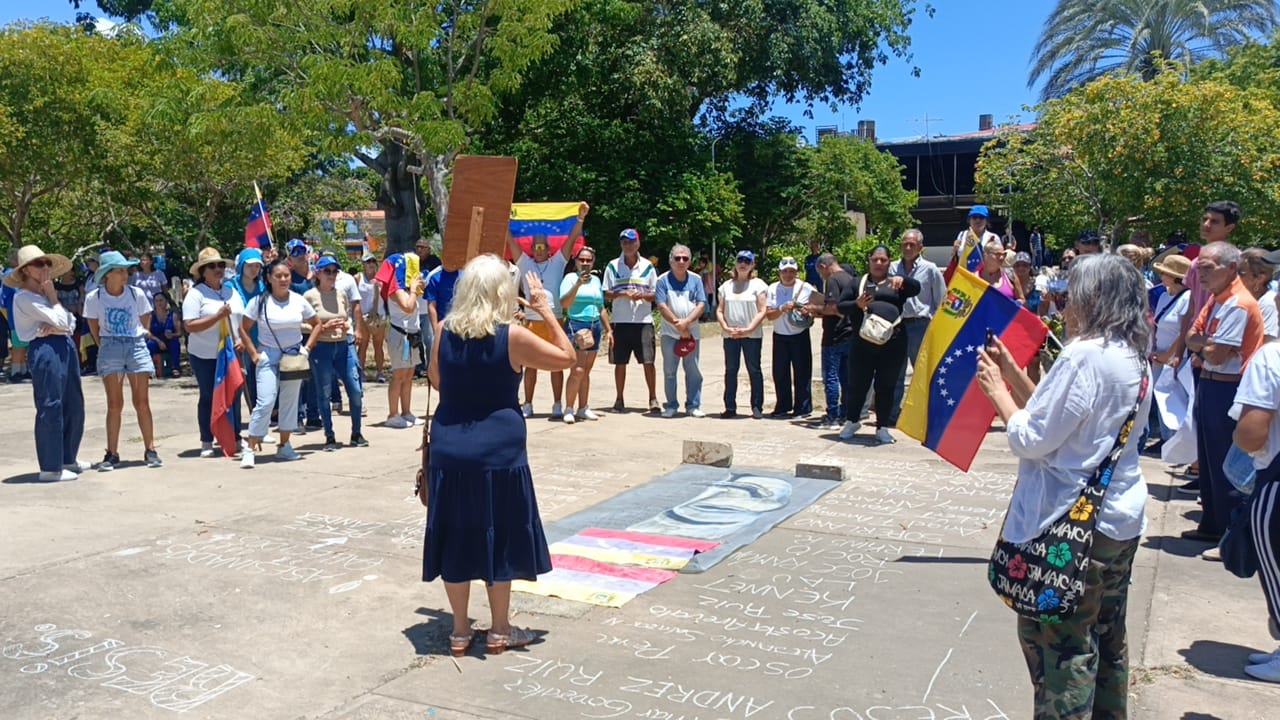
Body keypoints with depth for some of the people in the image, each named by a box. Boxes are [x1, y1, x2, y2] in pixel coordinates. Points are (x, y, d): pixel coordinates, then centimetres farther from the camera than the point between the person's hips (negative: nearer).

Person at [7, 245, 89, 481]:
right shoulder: (24, 297, -7)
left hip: (65, 347, 9)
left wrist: (56, 328, -12)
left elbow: (70, 323, 9)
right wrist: (52, 294, -2)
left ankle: (67, 459, 24)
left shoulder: (43, 294, 19)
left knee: (74, 405, 12)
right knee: (50, 407, -6)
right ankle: (50, 467, 0)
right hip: (45, 349, -9)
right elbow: (60, 320, -14)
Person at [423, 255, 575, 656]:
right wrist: (546, 310, 3)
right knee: (498, 537, 10)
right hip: (499, 450, -3)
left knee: (456, 538, 11)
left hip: (449, 449, 4)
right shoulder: (512, 337, -12)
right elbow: (567, 357, -2)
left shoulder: (446, 331, 0)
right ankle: (499, 631, 21)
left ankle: (460, 631, 21)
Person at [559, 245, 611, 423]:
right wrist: (578, 284, -23)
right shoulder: (570, 278, -2)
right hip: (577, 326, -6)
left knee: (586, 371, 9)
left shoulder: (596, 280, 17)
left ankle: (583, 408, 14)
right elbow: (564, 303, -15)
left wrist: (608, 329, 20)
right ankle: (569, 409, -5)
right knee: (577, 371, -13)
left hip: (595, 327, 6)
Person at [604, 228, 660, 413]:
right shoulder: (613, 266, 5)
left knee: (648, 361, -3)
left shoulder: (647, 266, 6)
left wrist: (642, 295, -13)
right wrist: (623, 294, -15)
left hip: (643, 321, 0)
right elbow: (606, 295, 3)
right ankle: (619, 399, 15)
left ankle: (653, 399, 5)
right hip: (620, 320, 0)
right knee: (620, 362, 4)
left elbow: (655, 295, 7)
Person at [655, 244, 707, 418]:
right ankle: (671, 405, 12)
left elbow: (701, 305, -2)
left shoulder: (695, 279, 6)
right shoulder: (663, 280, -1)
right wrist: (678, 325, -13)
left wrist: (687, 322, -16)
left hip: (692, 332, 2)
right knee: (669, 371, 3)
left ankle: (693, 406, 11)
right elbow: (662, 307, -8)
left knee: (693, 370, 3)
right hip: (670, 333, -2)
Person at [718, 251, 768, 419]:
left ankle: (757, 407, 4)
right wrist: (726, 328, -6)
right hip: (730, 335, 4)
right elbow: (719, 310, 10)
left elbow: (762, 311, -5)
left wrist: (749, 329, -15)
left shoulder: (758, 285, 1)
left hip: (752, 335, -3)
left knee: (754, 370, -1)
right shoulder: (727, 285, 12)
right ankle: (730, 407, 11)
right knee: (730, 370, 5)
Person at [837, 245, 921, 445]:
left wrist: (902, 279, -25)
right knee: (857, 384, 5)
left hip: (892, 344, 0)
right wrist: (857, 304, -13)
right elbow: (841, 306, 7)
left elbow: (916, 288, -5)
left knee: (886, 387, 5)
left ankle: (882, 428, 15)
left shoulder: (895, 283, 13)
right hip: (863, 344, 0)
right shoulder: (857, 283, 14)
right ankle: (851, 421, 25)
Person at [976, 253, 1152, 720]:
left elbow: (1032, 438, -20)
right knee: (1107, 642, 22)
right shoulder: (1133, 359, 8)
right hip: (1121, 520, 10)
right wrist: (1012, 371, 10)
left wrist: (996, 390, -6)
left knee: (1060, 647, 1)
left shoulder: (1086, 356, -21)